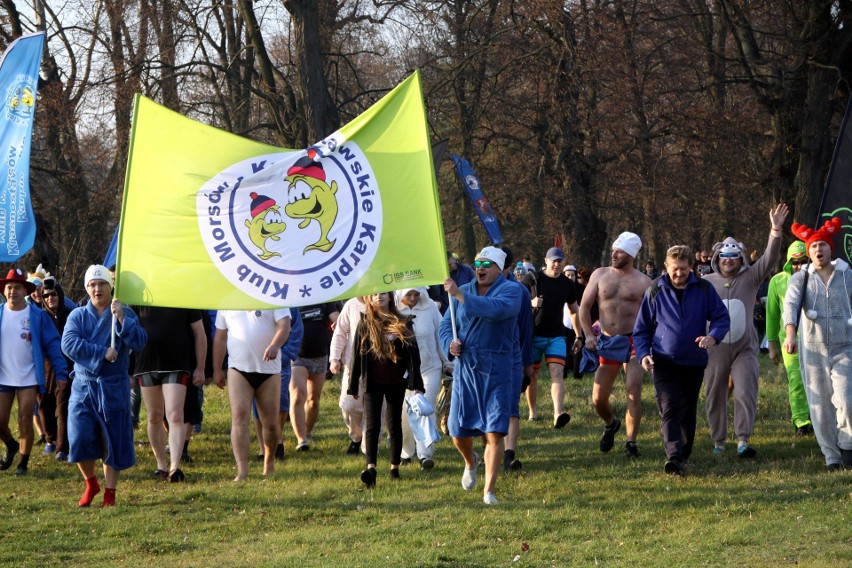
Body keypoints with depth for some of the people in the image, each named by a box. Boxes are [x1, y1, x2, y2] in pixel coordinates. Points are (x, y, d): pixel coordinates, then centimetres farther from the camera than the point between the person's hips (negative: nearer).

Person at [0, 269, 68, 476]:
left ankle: (23, 463, 13)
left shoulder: (38, 316, -5)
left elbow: (52, 345, -4)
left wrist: (60, 373, -10)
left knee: (25, 420, -1)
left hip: (28, 379, -2)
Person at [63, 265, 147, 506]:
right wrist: (102, 353, -17)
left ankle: (110, 493, 14)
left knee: (113, 442, 2)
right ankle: (91, 484, 16)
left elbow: (139, 342, -12)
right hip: (83, 386, 1)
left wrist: (120, 318, -22)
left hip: (114, 388, -1)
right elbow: (69, 344, -12)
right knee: (80, 439, -8)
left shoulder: (125, 314, 3)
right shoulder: (77, 316, 5)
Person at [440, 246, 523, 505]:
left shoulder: (510, 291, -5)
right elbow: (446, 323, 14)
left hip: (496, 369, -4)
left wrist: (460, 295, -30)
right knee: (459, 432, 8)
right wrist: (450, 342, -9)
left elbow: (494, 309, -27)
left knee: (495, 433, -9)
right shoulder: (464, 291, 11)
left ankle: (489, 490, -2)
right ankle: (470, 462, 42)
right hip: (465, 368, 4)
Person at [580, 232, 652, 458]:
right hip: (606, 342, 3)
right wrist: (588, 335, -2)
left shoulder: (643, 282, 1)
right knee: (598, 398, 3)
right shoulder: (600, 275, 7)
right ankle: (610, 424, 35)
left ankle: (631, 442, -4)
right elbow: (584, 306, 9)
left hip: (633, 342, -3)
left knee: (633, 393, -13)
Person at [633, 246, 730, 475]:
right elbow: (642, 328, 8)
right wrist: (643, 354, -8)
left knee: (688, 411, 13)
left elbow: (722, 317, 2)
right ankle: (673, 456, -29)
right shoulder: (655, 291, 1)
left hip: (694, 362, 2)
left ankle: (683, 455, 27)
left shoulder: (703, 289, 0)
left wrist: (713, 336, -19)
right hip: (664, 362, -2)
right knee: (669, 409, -17)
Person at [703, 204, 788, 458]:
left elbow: (769, 258, -11)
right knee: (715, 397, 8)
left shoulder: (750, 277, 2)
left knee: (745, 393, -15)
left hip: (744, 348, -1)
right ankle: (718, 442, 21)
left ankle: (743, 442, -17)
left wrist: (776, 230, -24)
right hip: (715, 350, 1)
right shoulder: (706, 283, 3)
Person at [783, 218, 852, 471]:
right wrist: (790, 334, -32)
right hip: (812, 350, 1)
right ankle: (831, 456, 11)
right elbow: (790, 305, -14)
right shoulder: (800, 279, 3)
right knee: (820, 405, 2)